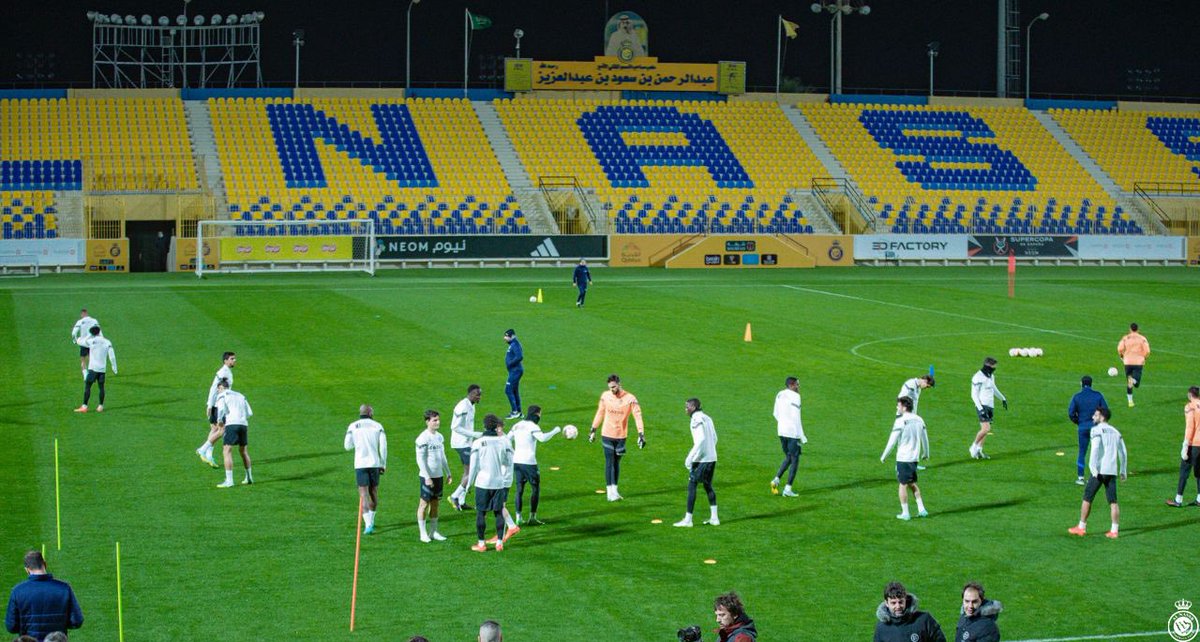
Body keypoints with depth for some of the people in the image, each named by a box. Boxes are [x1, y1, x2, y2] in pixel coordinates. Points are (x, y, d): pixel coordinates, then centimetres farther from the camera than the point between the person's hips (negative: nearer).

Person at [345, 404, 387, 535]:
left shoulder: (352, 427, 1)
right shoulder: (378, 426, 4)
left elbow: (347, 446, 6)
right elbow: (383, 446, -1)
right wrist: (383, 465, 6)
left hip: (360, 464, -1)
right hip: (375, 463, 1)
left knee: (364, 495, -3)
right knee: (374, 492, 17)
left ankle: (368, 525, -14)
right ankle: (371, 521, 28)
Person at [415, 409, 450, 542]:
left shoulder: (439, 436, 11)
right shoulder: (423, 438, -12)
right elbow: (420, 459, -14)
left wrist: (448, 473, 18)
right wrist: (427, 477, -18)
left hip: (438, 475, 7)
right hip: (427, 476, -7)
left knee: (435, 503, 11)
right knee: (424, 503, 0)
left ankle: (433, 532, 18)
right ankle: (423, 533, 6)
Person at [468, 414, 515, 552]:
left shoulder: (478, 443, -7)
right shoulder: (504, 441, -2)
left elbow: (474, 465, -3)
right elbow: (509, 463, 5)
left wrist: (470, 482, 7)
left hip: (483, 483, -2)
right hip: (499, 482, 2)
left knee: (481, 513, 6)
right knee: (498, 512, 11)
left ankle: (481, 544, 7)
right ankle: (499, 542, 12)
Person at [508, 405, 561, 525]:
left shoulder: (517, 426, 12)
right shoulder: (532, 427, -10)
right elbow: (542, 438, -27)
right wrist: (555, 431, -15)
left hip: (516, 461, 7)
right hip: (529, 462, -7)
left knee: (519, 489, 11)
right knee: (535, 489, 6)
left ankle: (518, 518, 6)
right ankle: (532, 517, 4)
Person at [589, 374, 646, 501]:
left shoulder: (630, 398, -11)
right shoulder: (605, 396, -3)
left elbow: (638, 416, -15)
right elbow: (600, 413, 9)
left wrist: (641, 434, -24)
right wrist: (593, 430, 12)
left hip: (621, 436, 0)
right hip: (607, 435, 0)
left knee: (617, 463, 12)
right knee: (609, 463, -3)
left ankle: (614, 490, 21)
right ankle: (610, 492, 0)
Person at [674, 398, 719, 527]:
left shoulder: (696, 420, -13)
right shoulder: (707, 418, 13)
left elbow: (701, 440, -22)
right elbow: (714, 438, 17)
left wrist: (690, 457, -19)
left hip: (701, 459, -9)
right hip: (712, 458, 9)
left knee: (692, 486, -3)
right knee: (708, 486, 17)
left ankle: (687, 520, -3)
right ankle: (714, 518, 17)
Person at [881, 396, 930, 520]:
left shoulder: (900, 421, -14)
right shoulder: (919, 420, 6)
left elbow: (892, 440, -12)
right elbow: (925, 438, 14)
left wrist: (884, 456, -3)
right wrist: (926, 453, 28)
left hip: (903, 458, -6)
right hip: (915, 457, 6)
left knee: (903, 484, 2)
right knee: (912, 483, 19)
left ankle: (905, 513, 4)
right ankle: (921, 509, 12)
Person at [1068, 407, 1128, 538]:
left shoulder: (1096, 430, -4)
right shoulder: (1115, 432, 16)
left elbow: (1095, 449, -17)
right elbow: (1123, 452, 16)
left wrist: (1094, 469, -20)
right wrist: (1123, 471, 22)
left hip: (1099, 471, -5)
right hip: (1112, 471, 5)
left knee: (1087, 498, 6)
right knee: (1113, 502, 4)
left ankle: (1081, 527, 11)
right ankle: (1114, 530, 0)